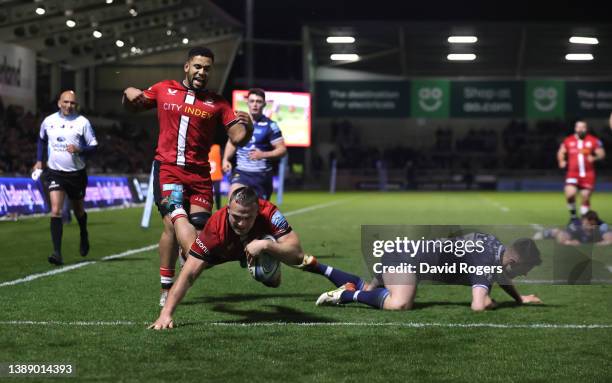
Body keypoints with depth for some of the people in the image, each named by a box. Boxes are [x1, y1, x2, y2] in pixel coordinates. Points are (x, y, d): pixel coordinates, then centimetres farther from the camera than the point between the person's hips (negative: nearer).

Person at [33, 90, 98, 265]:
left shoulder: (82, 122, -7)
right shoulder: (48, 121, 2)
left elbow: (93, 146, -5)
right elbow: (42, 140, 22)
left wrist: (79, 150, -23)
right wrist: (39, 160, 15)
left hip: (76, 173, -1)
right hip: (55, 172, 1)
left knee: (78, 210, 17)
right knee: (56, 210, -15)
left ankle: (84, 236, 50)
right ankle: (57, 253, -18)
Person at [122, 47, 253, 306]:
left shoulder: (217, 103, 7)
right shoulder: (163, 90, 9)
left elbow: (237, 139, 1)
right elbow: (132, 107, 23)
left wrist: (246, 126, -21)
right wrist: (129, 95, 0)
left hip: (199, 174, 2)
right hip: (167, 169, -2)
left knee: (200, 228, -7)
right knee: (172, 224, -15)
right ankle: (166, 289, -7)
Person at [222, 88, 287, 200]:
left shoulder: (270, 126, -6)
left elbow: (282, 149, -7)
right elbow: (232, 142, 20)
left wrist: (263, 155, -23)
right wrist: (226, 159, 4)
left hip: (262, 174, -2)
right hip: (241, 172, 2)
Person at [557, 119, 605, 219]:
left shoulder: (593, 141, -1)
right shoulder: (568, 141, 3)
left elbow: (602, 154, 2)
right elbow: (561, 152, 19)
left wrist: (594, 158, -18)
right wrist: (561, 161, 0)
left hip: (588, 174, 0)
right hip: (573, 173, 0)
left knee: (586, 197, 4)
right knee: (570, 194, -20)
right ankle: (573, 214, 4)